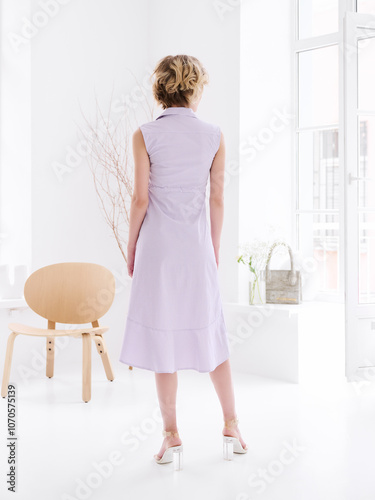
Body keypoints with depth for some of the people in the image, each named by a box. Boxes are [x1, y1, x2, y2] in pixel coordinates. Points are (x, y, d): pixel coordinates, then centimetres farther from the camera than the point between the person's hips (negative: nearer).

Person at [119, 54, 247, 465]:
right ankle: (231, 424, 21)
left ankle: (171, 432, 11)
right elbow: (217, 200, 3)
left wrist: (131, 248, 4)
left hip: (158, 246, -2)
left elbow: (141, 200, -8)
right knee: (210, 333, 14)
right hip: (198, 246, 3)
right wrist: (214, 248, 13)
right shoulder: (214, 136, 0)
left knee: (162, 335, 5)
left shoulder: (145, 135, -7)